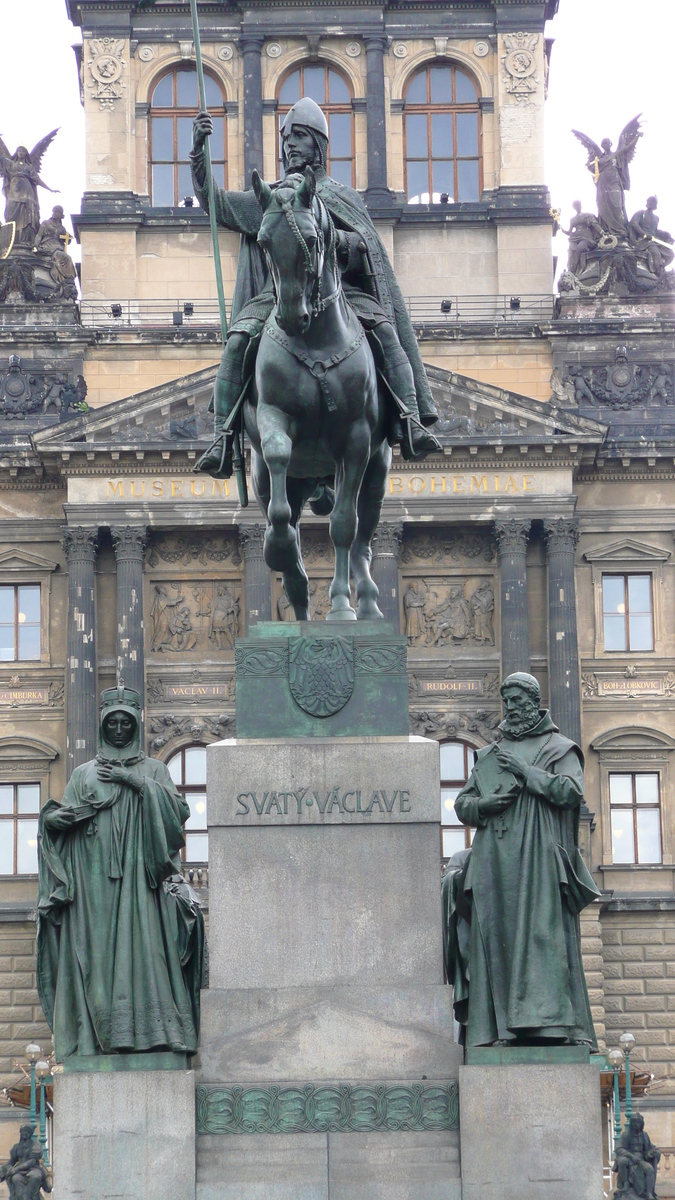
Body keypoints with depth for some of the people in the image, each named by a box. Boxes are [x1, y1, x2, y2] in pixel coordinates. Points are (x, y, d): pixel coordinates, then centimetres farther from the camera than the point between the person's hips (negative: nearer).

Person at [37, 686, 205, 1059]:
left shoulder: (153, 770, 16)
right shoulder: (84, 774, 19)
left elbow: (180, 811, 1)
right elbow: (56, 821, 10)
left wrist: (137, 782, -6)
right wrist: (87, 805, -12)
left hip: (139, 877, -1)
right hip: (93, 879, 1)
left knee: (142, 945, -12)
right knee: (96, 951, -8)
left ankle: (143, 1027, -15)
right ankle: (98, 1035, -11)